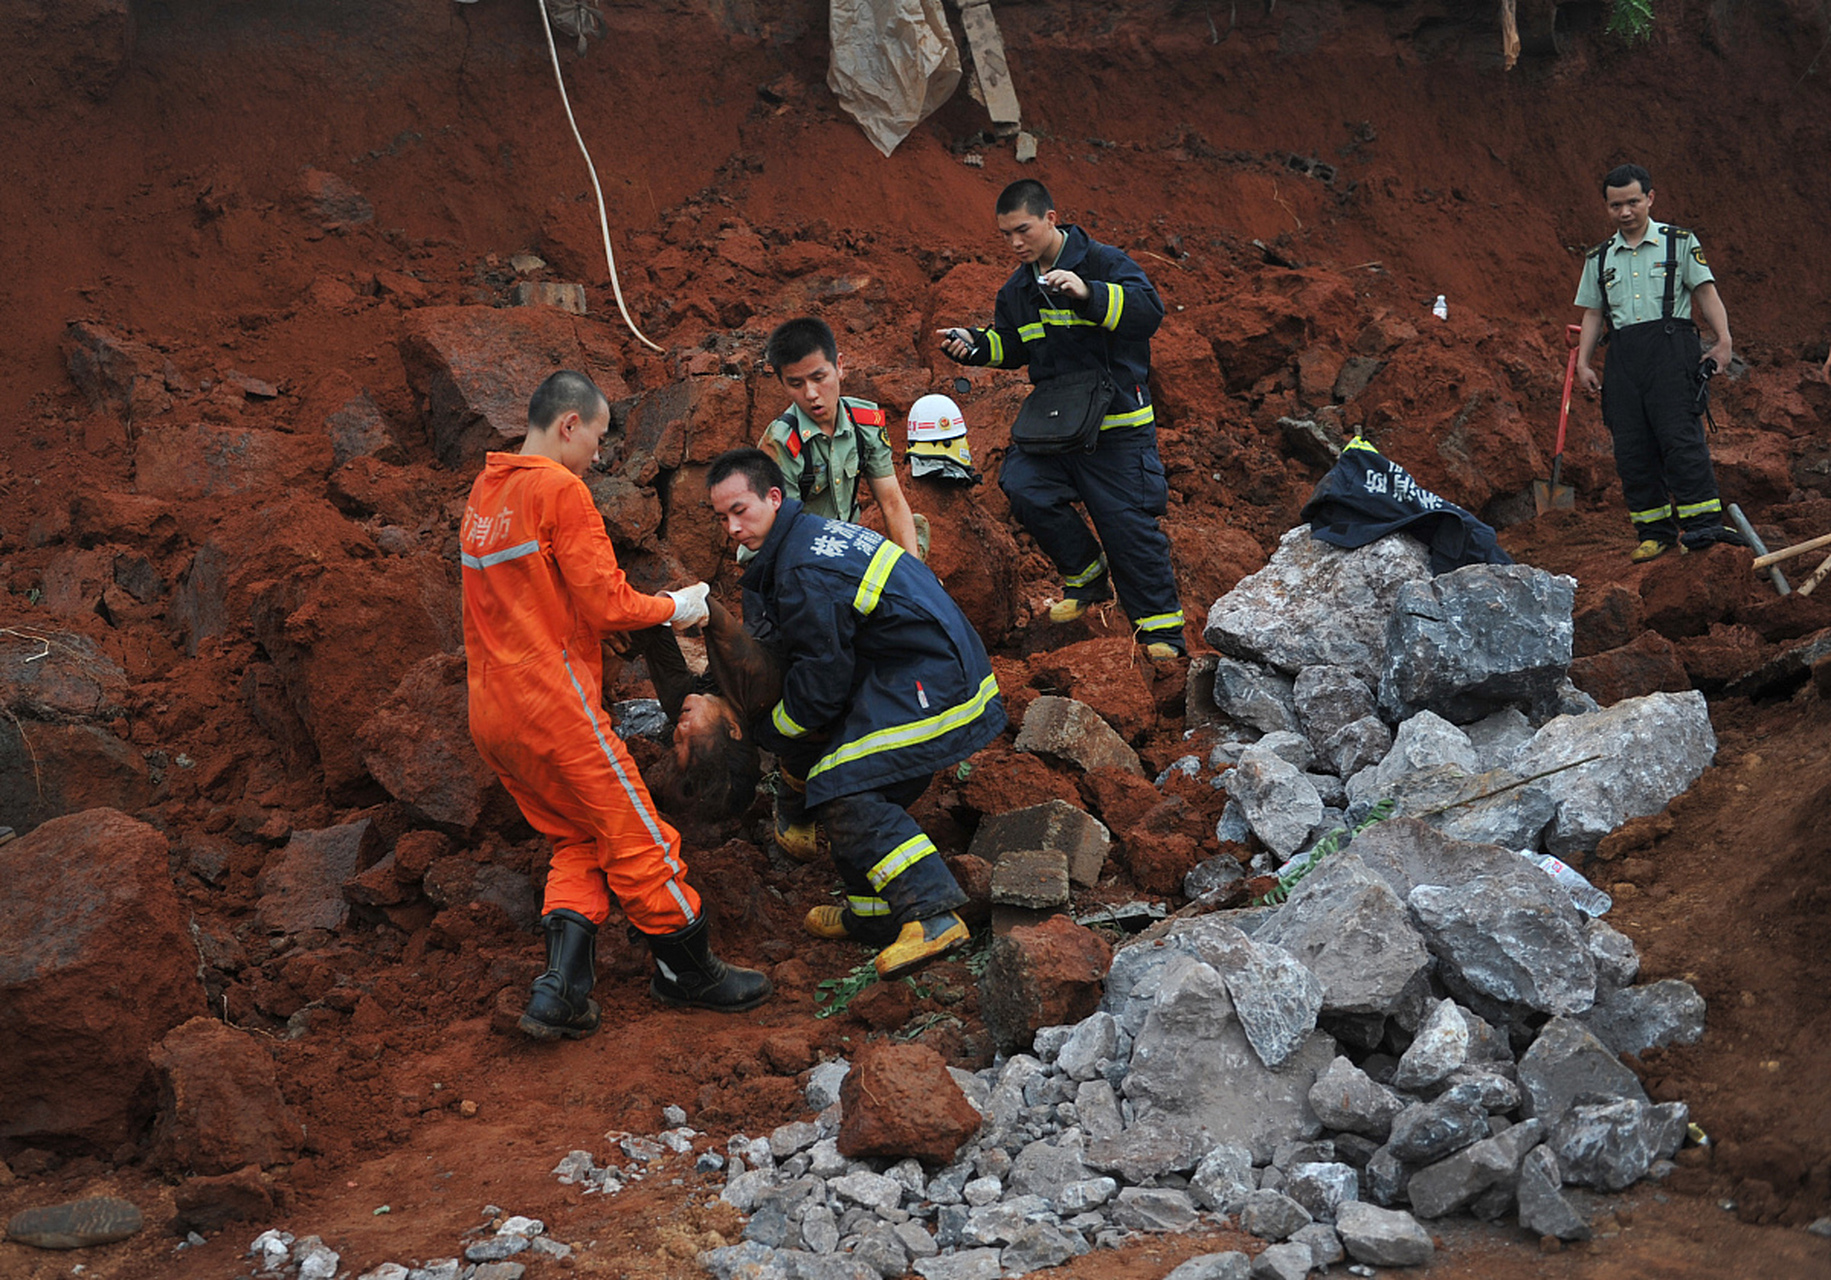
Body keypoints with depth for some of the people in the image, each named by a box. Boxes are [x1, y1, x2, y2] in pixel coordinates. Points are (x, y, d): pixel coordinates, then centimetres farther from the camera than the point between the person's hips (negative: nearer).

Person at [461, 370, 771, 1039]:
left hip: (491, 711, 9)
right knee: (636, 835, 4)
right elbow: (605, 604, -14)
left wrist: (648, 608, 20)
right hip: (552, 701, -9)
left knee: (577, 841, 15)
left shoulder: (484, 494, 16)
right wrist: (673, 608, 4)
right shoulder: (559, 489, -11)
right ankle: (687, 971, 16)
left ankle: (560, 990, 3)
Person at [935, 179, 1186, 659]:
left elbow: (1150, 310, -22)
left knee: (1128, 522, -5)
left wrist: (1088, 293, -34)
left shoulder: (1103, 262, -8)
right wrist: (973, 344, 4)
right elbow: (1010, 348, 24)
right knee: (1022, 484, -17)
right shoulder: (1017, 289, 12)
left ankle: (1161, 627, 9)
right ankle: (1086, 575, 5)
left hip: (1117, 424, -6)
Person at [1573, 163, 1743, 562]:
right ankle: (1655, 531, 6)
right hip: (1623, 356, 4)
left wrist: (1722, 340, -9)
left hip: (1671, 347, -4)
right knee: (1631, 449, -1)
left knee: (1680, 436, -15)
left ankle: (1703, 524, -15)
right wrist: (1583, 364, 7)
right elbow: (1592, 314, 19)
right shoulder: (1599, 258, 19)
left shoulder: (1680, 242, 9)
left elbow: (1705, 291, 4)